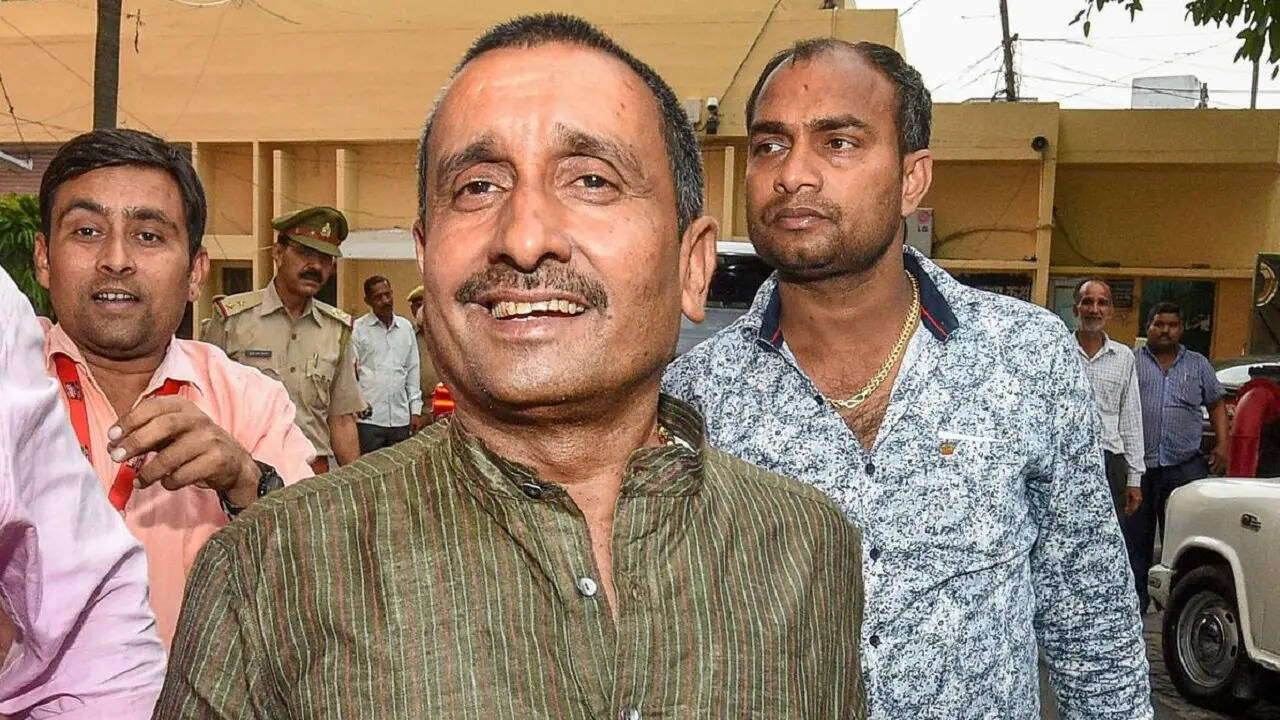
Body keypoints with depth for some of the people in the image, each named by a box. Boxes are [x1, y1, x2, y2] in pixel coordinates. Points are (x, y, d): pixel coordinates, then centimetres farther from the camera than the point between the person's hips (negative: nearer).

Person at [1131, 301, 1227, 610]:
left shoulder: (1198, 364, 15)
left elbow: (1216, 404, 19)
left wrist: (1222, 444, 5)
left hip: (1185, 466, 1)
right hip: (1138, 466, -1)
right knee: (1136, 540, 7)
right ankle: (1134, 605, 16)